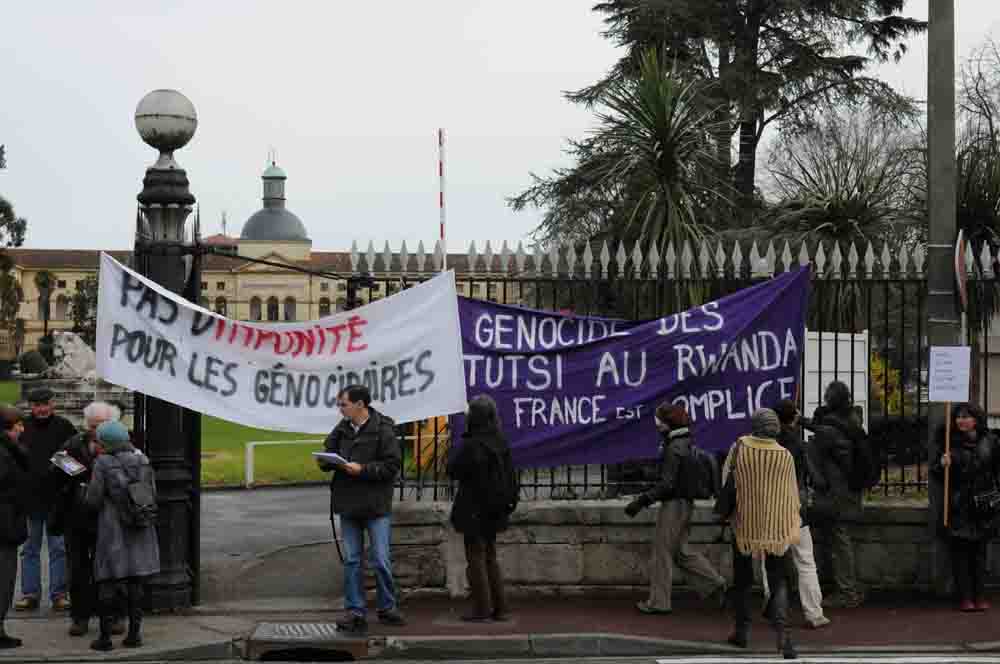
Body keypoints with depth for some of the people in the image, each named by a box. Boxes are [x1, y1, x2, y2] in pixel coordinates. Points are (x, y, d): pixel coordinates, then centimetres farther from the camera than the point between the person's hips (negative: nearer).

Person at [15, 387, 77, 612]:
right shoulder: (23, 427, 4)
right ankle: (30, 593, 15)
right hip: (30, 498, 2)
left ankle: (59, 594, 8)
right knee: (30, 549, 8)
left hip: (57, 498, -2)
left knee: (59, 548, 3)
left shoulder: (64, 427, 0)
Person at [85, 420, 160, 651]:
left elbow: (93, 500, -10)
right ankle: (135, 632, 13)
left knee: (108, 583, 3)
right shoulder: (142, 460, 3)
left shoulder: (103, 463, -11)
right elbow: (153, 494, 6)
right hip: (141, 531, 4)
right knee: (137, 582, 11)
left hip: (113, 531, -4)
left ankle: (105, 636, 5)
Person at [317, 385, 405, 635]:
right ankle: (355, 612, 13)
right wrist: (325, 462, -8)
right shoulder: (342, 429, 6)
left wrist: (362, 469, -21)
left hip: (376, 506, -5)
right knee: (351, 560, 7)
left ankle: (388, 608, 16)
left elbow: (393, 465, -15)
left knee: (381, 560, 0)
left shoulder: (382, 430, -11)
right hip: (348, 504, 5)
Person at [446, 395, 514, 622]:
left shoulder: (471, 445, -21)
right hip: (494, 510, 7)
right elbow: (509, 471, 10)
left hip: (474, 510, -7)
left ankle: (481, 609, 6)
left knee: (476, 557, 3)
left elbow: (453, 470, -12)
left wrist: (453, 451, 3)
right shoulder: (500, 443, 2)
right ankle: (499, 607, 19)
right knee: (490, 557, 17)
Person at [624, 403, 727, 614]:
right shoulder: (687, 444, 12)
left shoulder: (675, 448, -19)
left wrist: (641, 501, -22)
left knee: (662, 553, 0)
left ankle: (658, 602, 7)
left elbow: (667, 483, -23)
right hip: (685, 503, 10)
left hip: (674, 505, -10)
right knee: (682, 552, 16)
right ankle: (715, 585, 12)